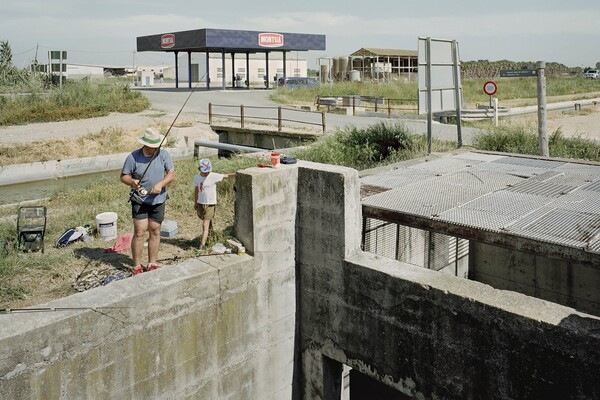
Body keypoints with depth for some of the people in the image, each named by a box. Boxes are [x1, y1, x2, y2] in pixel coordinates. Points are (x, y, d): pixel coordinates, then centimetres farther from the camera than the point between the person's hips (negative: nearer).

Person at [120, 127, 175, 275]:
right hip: (139, 200, -2)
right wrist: (132, 182, -24)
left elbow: (171, 173, -6)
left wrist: (160, 184, -23)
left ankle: (152, 264, 23)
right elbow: (123, 176, -2)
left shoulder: (164, 155, -3)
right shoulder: (133, 157, -8)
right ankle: (137, 266, 9)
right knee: (139, 233, -3)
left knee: (155, 232, 10)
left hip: (158, 200, 2)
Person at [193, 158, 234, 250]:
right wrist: (195, 202, 19)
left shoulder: (214, 176, -12)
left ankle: (202, 245, -7)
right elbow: (196, 190, 12)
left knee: (205, 225, -8)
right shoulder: (196, 177, 0)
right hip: (200, 203, 4)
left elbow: (226, 176, -19)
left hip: (210, 204, -4)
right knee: (206, 223, 17)